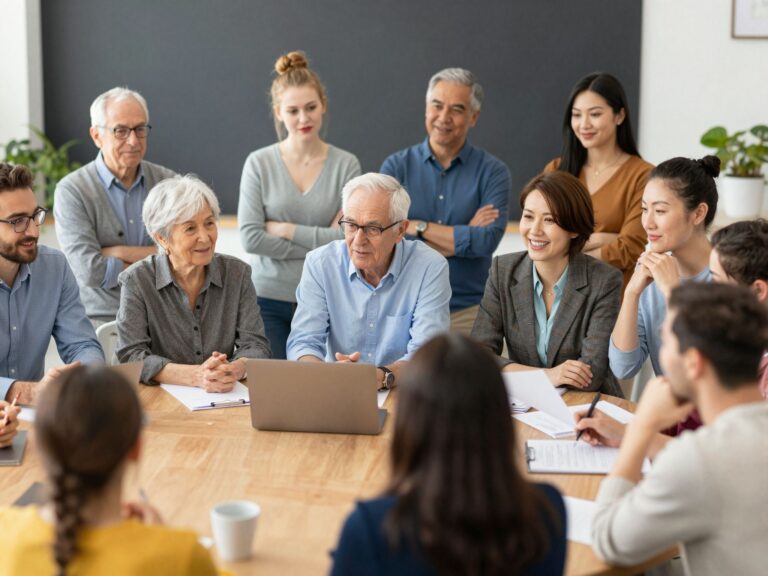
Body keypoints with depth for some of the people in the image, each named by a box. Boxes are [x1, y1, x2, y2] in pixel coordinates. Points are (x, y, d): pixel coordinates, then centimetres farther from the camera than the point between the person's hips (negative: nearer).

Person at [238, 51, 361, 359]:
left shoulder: (346, 165, 1)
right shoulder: (259, 163, 1)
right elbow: (250, 238, -8)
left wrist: (283, 229, -8)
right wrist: (321, 244, -9)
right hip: (269, 299, 0)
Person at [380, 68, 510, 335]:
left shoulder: (493, 172, 0)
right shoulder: (396, 166, 3)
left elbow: (487, 240, -14)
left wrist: (419, 227, -11)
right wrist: (463, 235, -11)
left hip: (468, 312, 0)